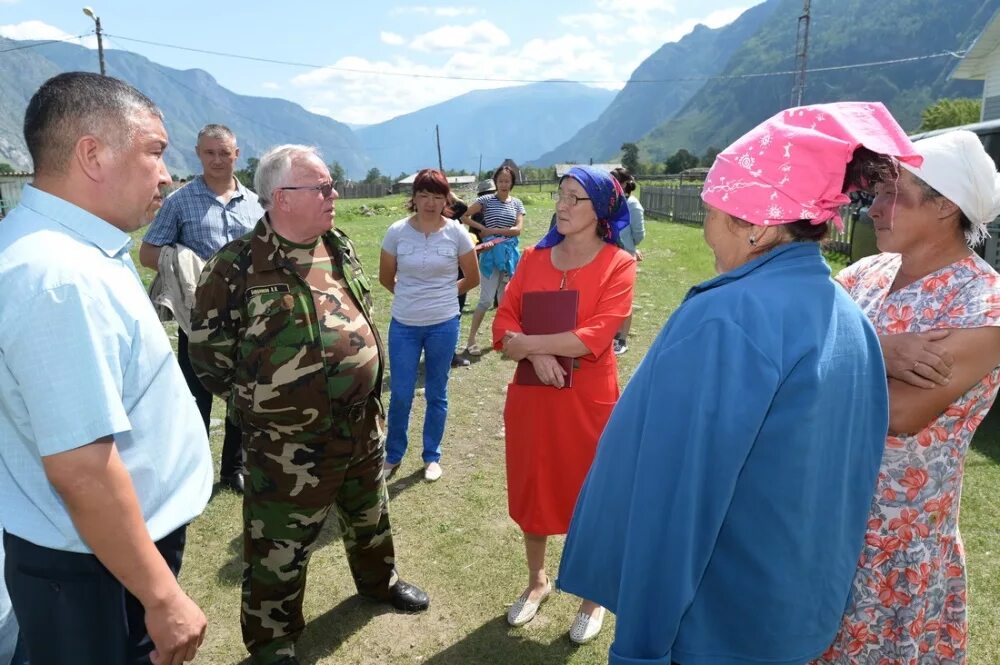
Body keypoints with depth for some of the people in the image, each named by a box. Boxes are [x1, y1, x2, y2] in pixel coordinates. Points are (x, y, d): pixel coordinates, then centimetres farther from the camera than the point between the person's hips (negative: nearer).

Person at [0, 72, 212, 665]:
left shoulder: (60, 246, 4)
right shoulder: (62, 276, -29)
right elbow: (81, 470, -30)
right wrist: (163, 597, -22)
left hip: (114, 543, 9)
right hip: (94, 570, -9)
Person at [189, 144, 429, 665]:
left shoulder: (341, 249, 3)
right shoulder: (237, 267, -17)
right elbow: (208, 353, -11)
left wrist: (365, 388, 13)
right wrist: (264, 401, -4)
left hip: (363, 423, 6)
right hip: (288, 443, -6)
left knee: (369, 515, 26)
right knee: (280, 546, 10)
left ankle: (379, 580, 53)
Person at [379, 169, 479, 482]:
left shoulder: (456, 233, -7)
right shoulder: (397, 232, -6)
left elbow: (472, 279, 5)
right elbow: (386, 278, 8)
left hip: (443, 325, 0)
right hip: (403, 325, 1)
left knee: (437, 394, 12)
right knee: (400, 395, 7)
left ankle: (432, 457, 29)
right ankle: (393, 456, 28)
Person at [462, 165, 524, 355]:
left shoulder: (517, 203, 7)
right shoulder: (486, 200, -2)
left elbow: (518, 229, -4)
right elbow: (464, 216, -1)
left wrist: (493, 230, -11)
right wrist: (483, 228, -8)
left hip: (510, 253, 4)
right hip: (491, 253, -4)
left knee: (505, 298, 12)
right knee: (487, 299, -7)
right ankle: (471, 340, 2)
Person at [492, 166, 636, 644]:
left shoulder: (619, 265, -9)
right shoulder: (534, 258, 4)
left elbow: (593, 338, -20)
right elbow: (503, 322, -2)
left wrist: (526, 343, -15)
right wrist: (538, 356, -20)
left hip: (589, 400, -4)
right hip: (531, 395, 4)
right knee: (532, 487, 17)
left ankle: (593, 597, 35)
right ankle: (537, 581, 42)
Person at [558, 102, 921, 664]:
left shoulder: (729, 318, -27)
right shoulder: (850, 318, 0)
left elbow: (678, 495, -26)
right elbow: (846, 477, 8)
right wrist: (816, 594, 20)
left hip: (715, 620, -7)